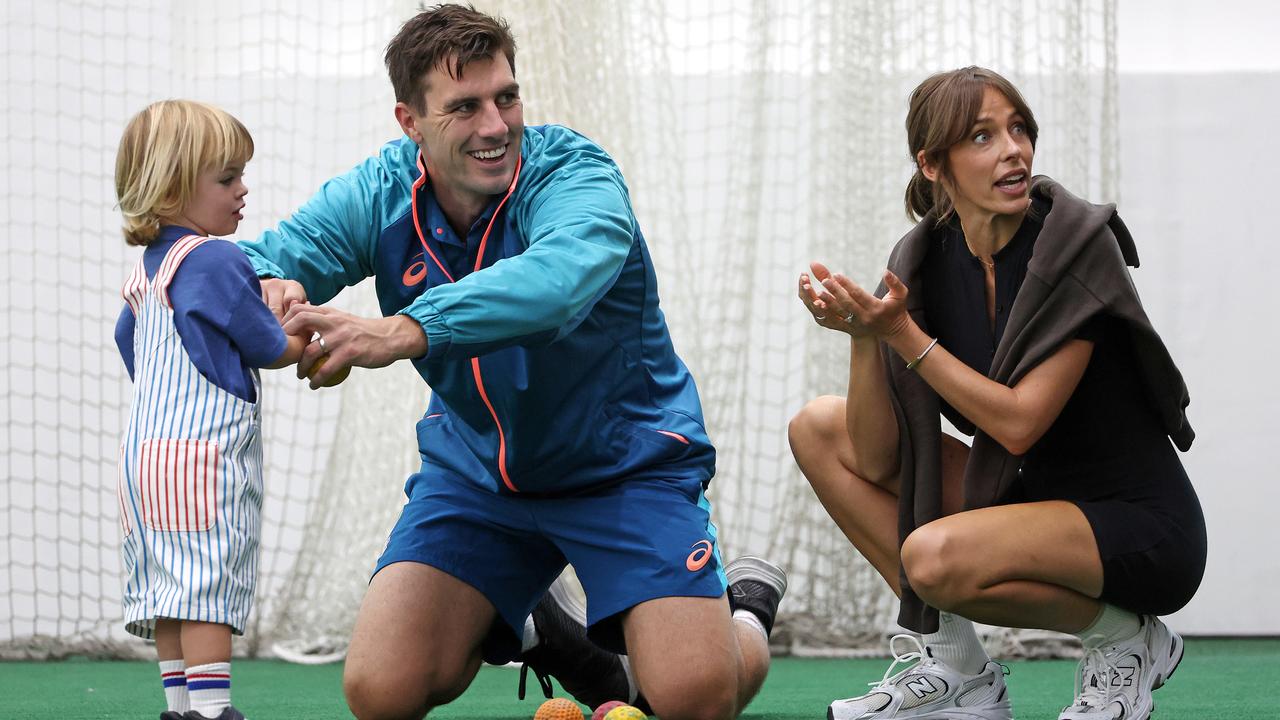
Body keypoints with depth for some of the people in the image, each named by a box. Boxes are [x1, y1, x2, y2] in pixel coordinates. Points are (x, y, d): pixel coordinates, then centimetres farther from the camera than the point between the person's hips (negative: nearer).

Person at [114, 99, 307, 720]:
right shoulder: (216, 261, -13)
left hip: (145, 452, 9)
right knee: (208, 584, -12)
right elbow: (267, 348, -8)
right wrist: (306, 345, 13)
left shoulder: (147, 270, 15)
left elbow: (127, 341, 29)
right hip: (203, 451, -9)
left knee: (172, 590, 9)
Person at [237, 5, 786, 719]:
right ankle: (520, 630, 24)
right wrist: (270, 287, -46)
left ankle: (746, 607, 19)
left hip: (624, 464, -4)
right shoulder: (377, 195, -10)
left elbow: (556, 279, -48)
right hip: (475, 465, 4)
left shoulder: (573, 173, -25)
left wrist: (405, 332, -64)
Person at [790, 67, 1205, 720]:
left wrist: (902, 333, -24)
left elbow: (1019, 423, -24)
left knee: (936, 555, -32)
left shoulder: (1078, 244, -17)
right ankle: (956, 666, 1)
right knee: (818, 428, 0)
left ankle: (1123, 636, -4)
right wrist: (864, 333, -20)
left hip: (1141, 528, -7)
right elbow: (875, 460, -6)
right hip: (1026, 504, 7)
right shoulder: (924, 261, -1)